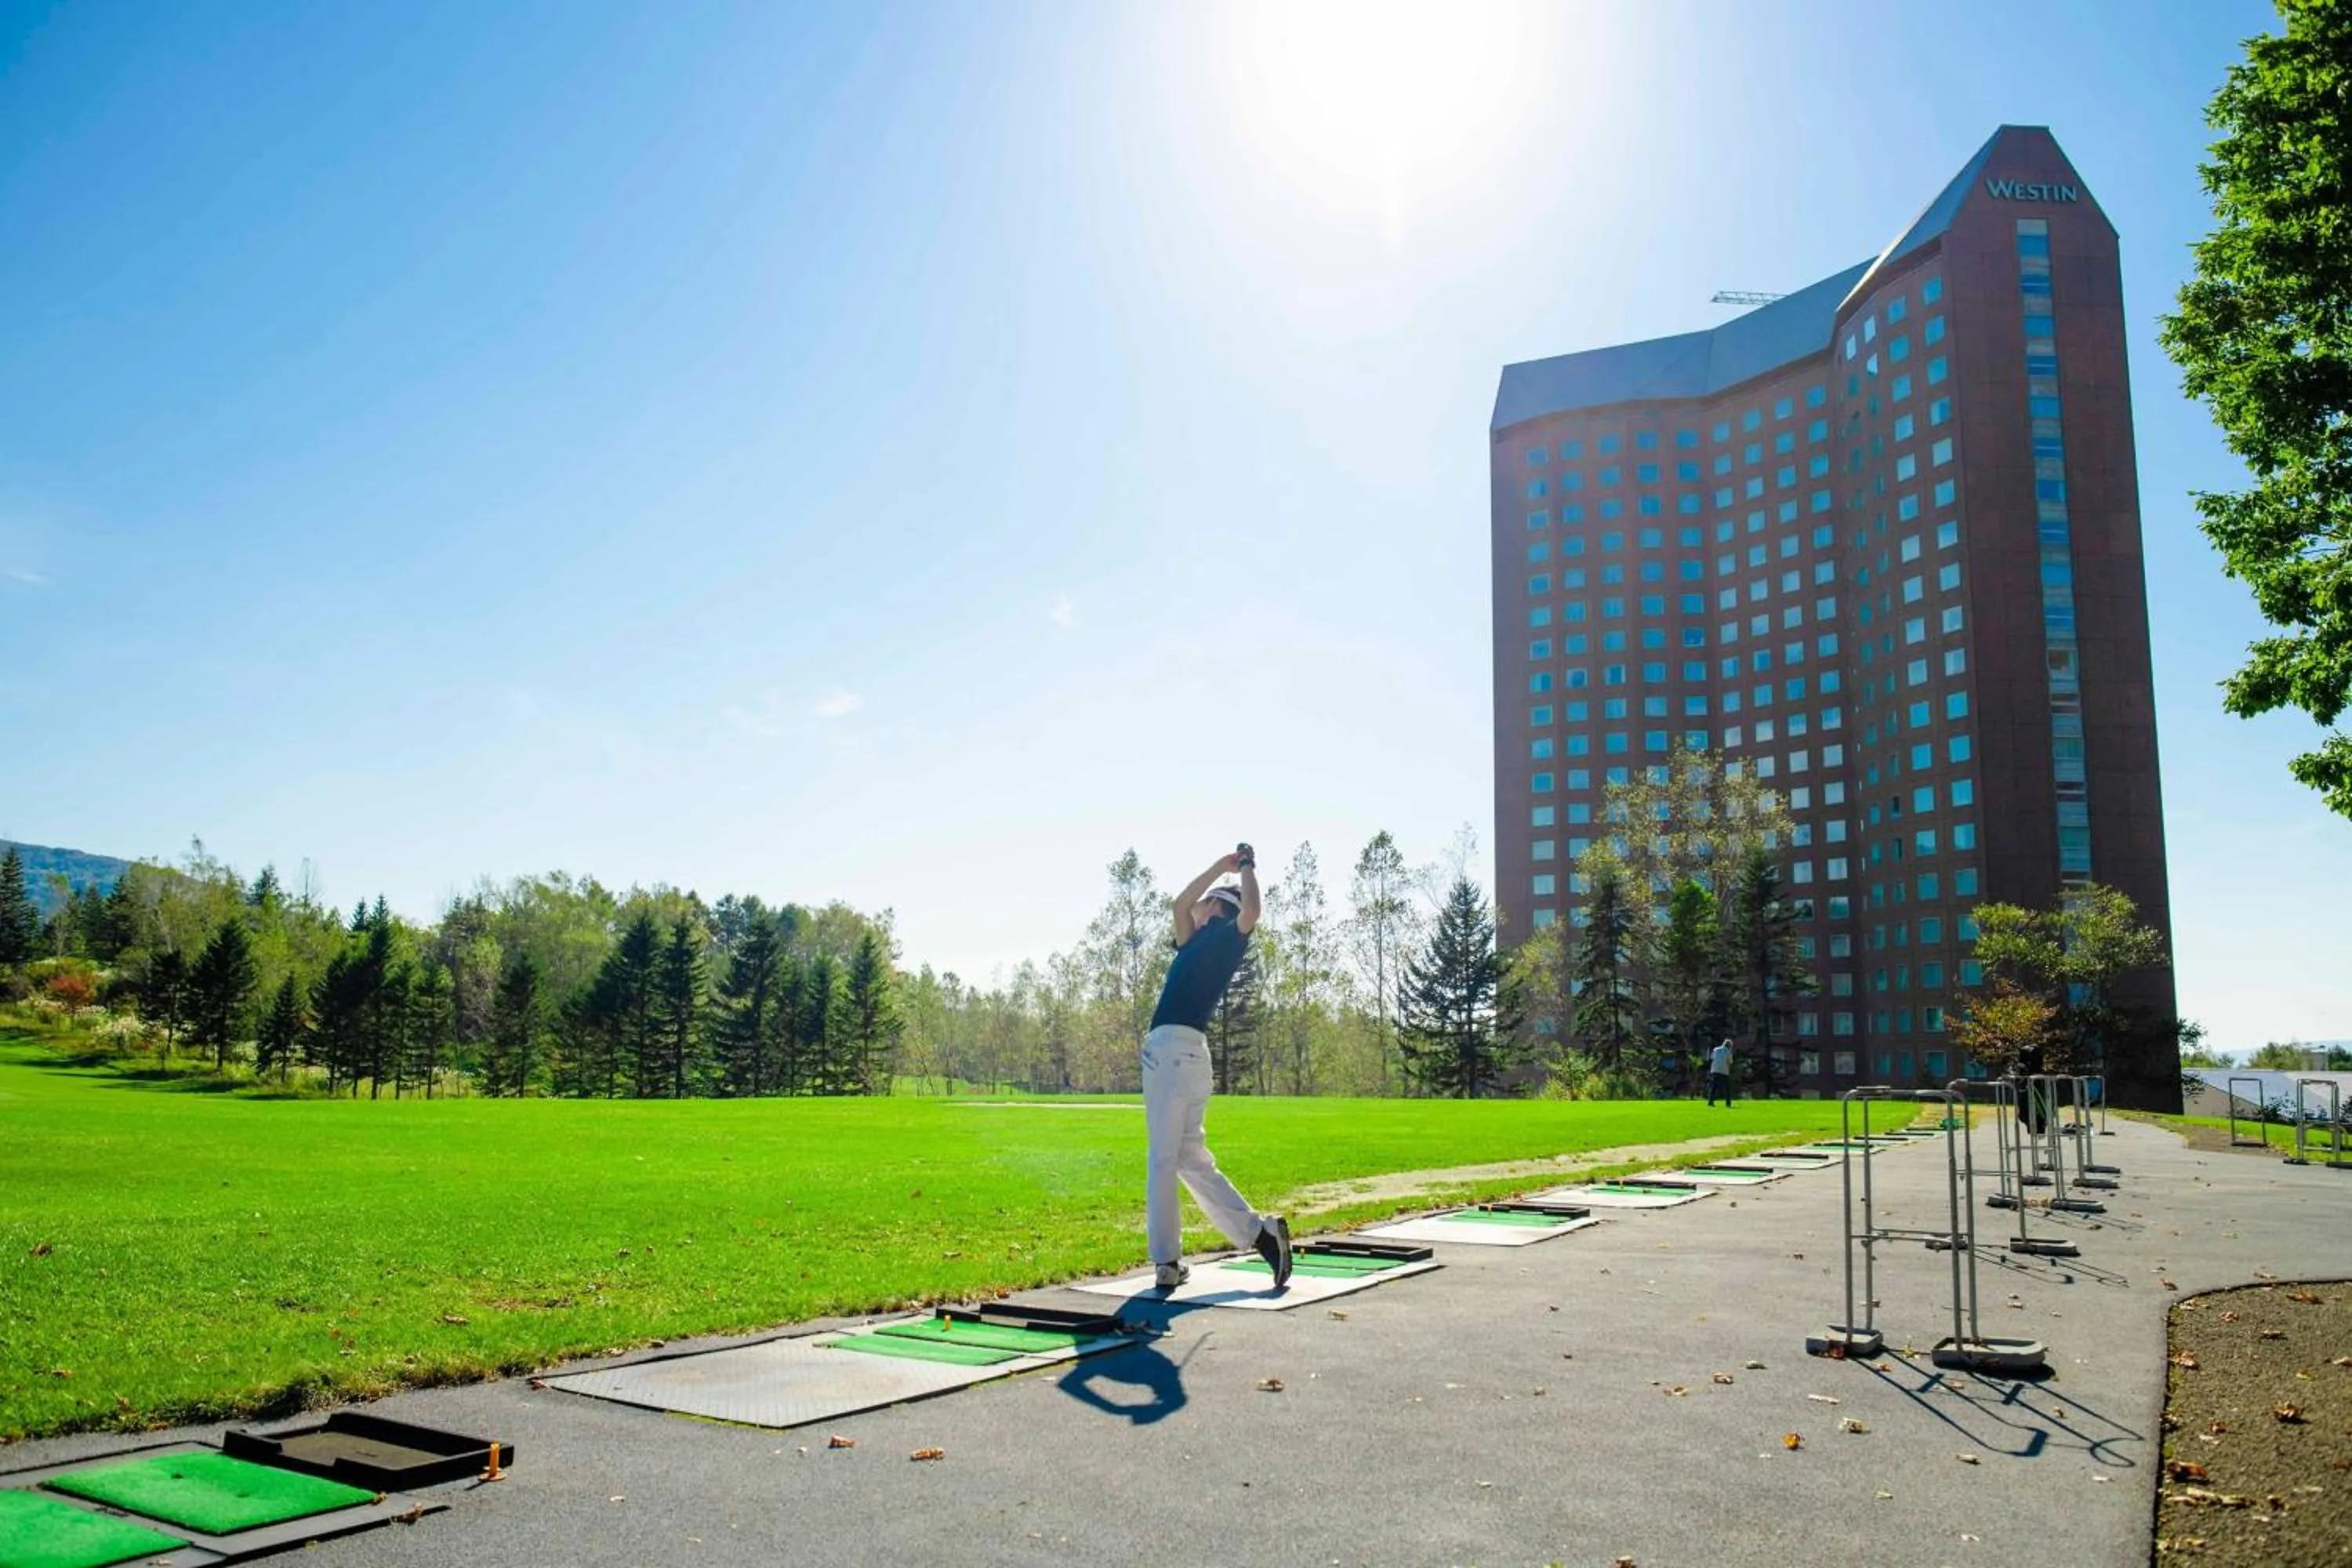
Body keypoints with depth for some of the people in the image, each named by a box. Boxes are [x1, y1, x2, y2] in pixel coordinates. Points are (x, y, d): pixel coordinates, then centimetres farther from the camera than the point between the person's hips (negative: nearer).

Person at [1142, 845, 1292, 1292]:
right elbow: (1179, 903, 37)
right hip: (1177, 1050, 9)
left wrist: (1246, 868, -4)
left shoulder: (1224, 938, 1)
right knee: (1189, 1158, 10)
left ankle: (1166, 1264, -6)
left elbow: (1251, 911, -18)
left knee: (1163, 1160, -7)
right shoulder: (1199, 944, 24)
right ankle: (1259, 1230, 6)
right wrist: (1221, 866, 35)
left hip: (1175, 1049, -9)